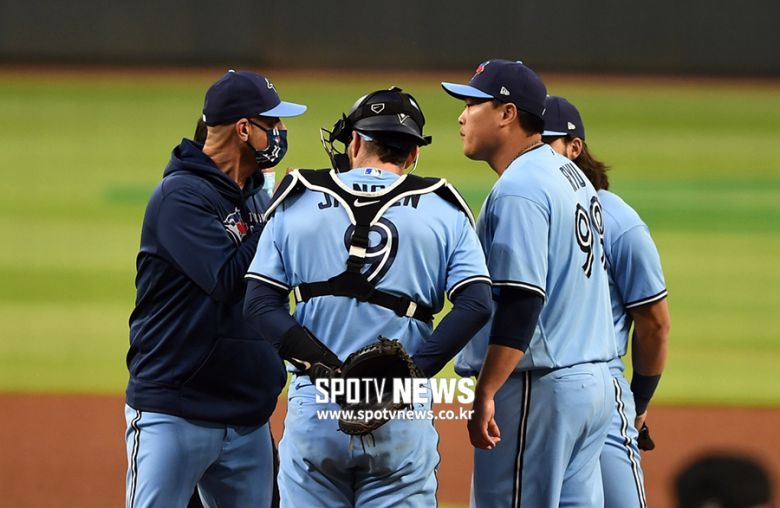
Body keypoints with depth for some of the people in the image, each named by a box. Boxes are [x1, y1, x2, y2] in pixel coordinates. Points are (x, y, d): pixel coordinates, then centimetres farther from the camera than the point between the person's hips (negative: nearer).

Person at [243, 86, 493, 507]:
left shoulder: (298, 201, 8)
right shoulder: (442, 210, 6)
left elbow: (259, 304, -1)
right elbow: (476, 304, -7)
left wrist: (324, 368, -10)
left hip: (313, 410, 0)